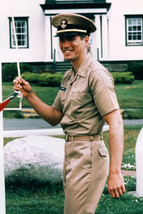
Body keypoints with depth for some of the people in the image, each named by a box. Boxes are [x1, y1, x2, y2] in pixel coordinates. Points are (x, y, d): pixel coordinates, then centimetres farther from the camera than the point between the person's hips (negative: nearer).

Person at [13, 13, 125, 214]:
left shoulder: (96, 74, -14)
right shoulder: (69, 76, 15)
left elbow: (116, 123, -21)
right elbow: (54, 118, 20)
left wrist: (115, 172, -27)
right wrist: (30, 94, 5)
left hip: (88, 154, -9)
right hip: (71, 152, 10)